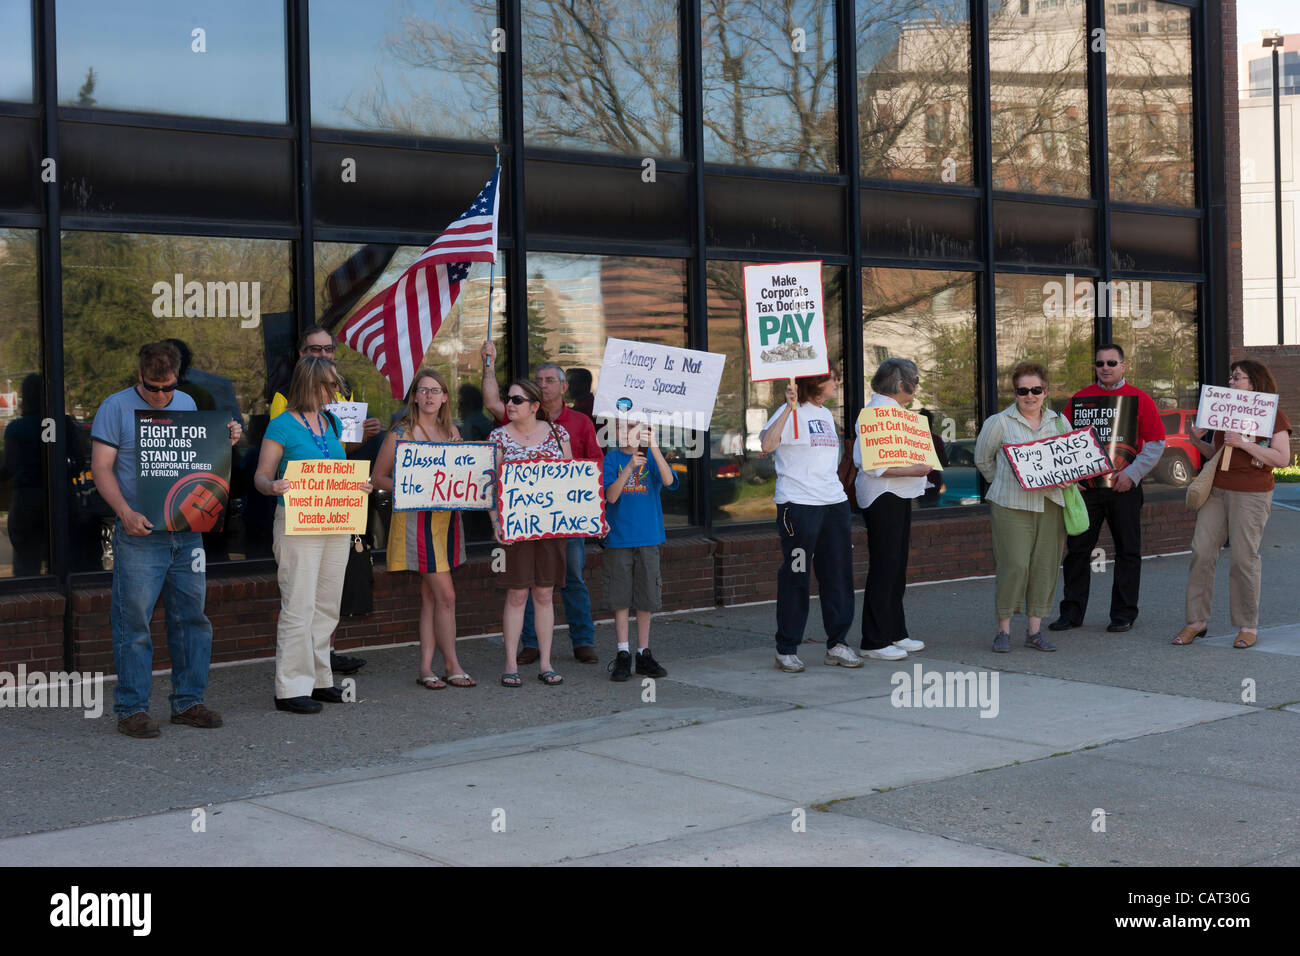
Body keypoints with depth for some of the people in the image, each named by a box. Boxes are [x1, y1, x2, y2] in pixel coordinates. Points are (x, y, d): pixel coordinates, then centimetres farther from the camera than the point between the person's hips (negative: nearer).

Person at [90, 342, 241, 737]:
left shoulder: (186, 404, 12)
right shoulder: (116, 407, -3)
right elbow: (101, 468, -7)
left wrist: (225, 441, 3)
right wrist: (126, 513, -20)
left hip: (187, 530, 5)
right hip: (140, 534, -5)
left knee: (192, 617, 8)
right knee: (134, 622, -3)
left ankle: (188, 701, 18)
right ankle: (132, 708, 5)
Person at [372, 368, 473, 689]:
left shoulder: (451, 431, 11)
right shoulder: (400, 433, -5)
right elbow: (378, 478, -2)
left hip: (447, 516, 5)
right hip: (417, 518, -5)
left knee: (430, 595, 8)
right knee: (446, 594, -8)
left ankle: (426, 668, 11)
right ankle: (452, 665, 2)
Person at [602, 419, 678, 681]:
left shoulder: (651, 458, 3)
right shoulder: (612, 458, 0)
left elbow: (669, 481, -16)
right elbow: (611, 496, -12)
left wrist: (654, 447, -27)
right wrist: (630, 467, -25)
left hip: (648, 538, 1)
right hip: (619, 539, -1)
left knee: (647, 599, 6)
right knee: (620, 599, 2)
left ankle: (643, 654, 16)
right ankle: (623, 654, 9)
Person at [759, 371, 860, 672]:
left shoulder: (826, 415, 17)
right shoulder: (791, 413, -7)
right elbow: (767, 444, -26)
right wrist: (790, 407, -28)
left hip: (834, 503, 8)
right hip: (798, 504, -7)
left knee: (839, 574, 7)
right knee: (795, 577, -2)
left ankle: (837, 644, 16)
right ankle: (786, 649, 7)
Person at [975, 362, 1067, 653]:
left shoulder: (1059, 422, 12)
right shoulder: (1000, 422, 0)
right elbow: (983, 460, 10)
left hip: (1050, 504, 4)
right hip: (1011, 505, -4)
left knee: (1045, 566, 4)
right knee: (1014, 565, -10)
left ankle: (1035, 630, 13)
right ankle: (1003, 630, 1)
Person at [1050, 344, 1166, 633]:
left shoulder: (1140, 399, 1)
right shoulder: (1079, 398, 7)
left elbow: (1156, 444, 0)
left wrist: (1132, 474, -11)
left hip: (1124, 488, -2)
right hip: (1085, 487, 2)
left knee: (1127, 552, 4)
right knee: (1077, 549, 4)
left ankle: (1123, 614, 13)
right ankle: (1072, 612, 13)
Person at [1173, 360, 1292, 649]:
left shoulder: (1274, 415, -1)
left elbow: (1282, 458, -11)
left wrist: (1243, 443, -18)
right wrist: (1198, 440, 4)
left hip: (1251, 495, -5)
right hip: (1217, 490, 6)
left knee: (1244, 557, -5)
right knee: (1201, 551, -2)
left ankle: (1248, 626, 7)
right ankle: (1196, 621, 4)